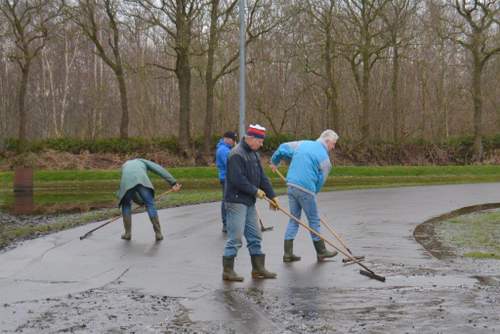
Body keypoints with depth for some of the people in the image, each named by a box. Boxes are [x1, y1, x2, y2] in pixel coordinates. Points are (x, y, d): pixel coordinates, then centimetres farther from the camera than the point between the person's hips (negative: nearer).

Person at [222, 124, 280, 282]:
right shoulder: (237, 154, -17)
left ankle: (258, 268, 20)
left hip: (249, 202, 10)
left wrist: (271, 195, 10)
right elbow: (237, 180, -24)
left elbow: (262, 177, 16)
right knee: (235, 238, -6)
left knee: (255, 236, 12)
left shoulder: (254, 154, 14)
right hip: (236, 202, -10)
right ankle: (227, 271, 2)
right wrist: (255, 191, -15)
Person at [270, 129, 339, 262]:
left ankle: (288, 253, 12)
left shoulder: (303, 144, 10)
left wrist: (274, 162, 30)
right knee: (314, 220, 8)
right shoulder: (324, 157, -6)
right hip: (306, 188, -6)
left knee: (294, 219, 14)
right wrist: (313, 193, 13)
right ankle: (321, 252, 20)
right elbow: (320, 180, -2)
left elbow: (283, 148, 14)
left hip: (291, 185, 6)